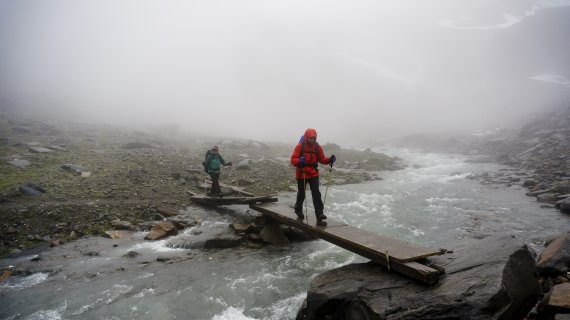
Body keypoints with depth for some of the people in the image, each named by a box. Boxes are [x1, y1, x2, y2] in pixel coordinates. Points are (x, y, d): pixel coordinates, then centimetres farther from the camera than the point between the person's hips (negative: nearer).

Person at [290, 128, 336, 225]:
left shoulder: (317, 147, -2)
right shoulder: (299, 146, -13)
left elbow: (321, 159, 4)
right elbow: (293, 160, -15)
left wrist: (330, 160, -15)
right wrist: (299, 160, -37)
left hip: (313, 174, 2)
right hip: (301, 174, -2)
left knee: (316, 193, -9)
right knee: (301, 194, 12)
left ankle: (319, 215, -9)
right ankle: (298, 210, 39)